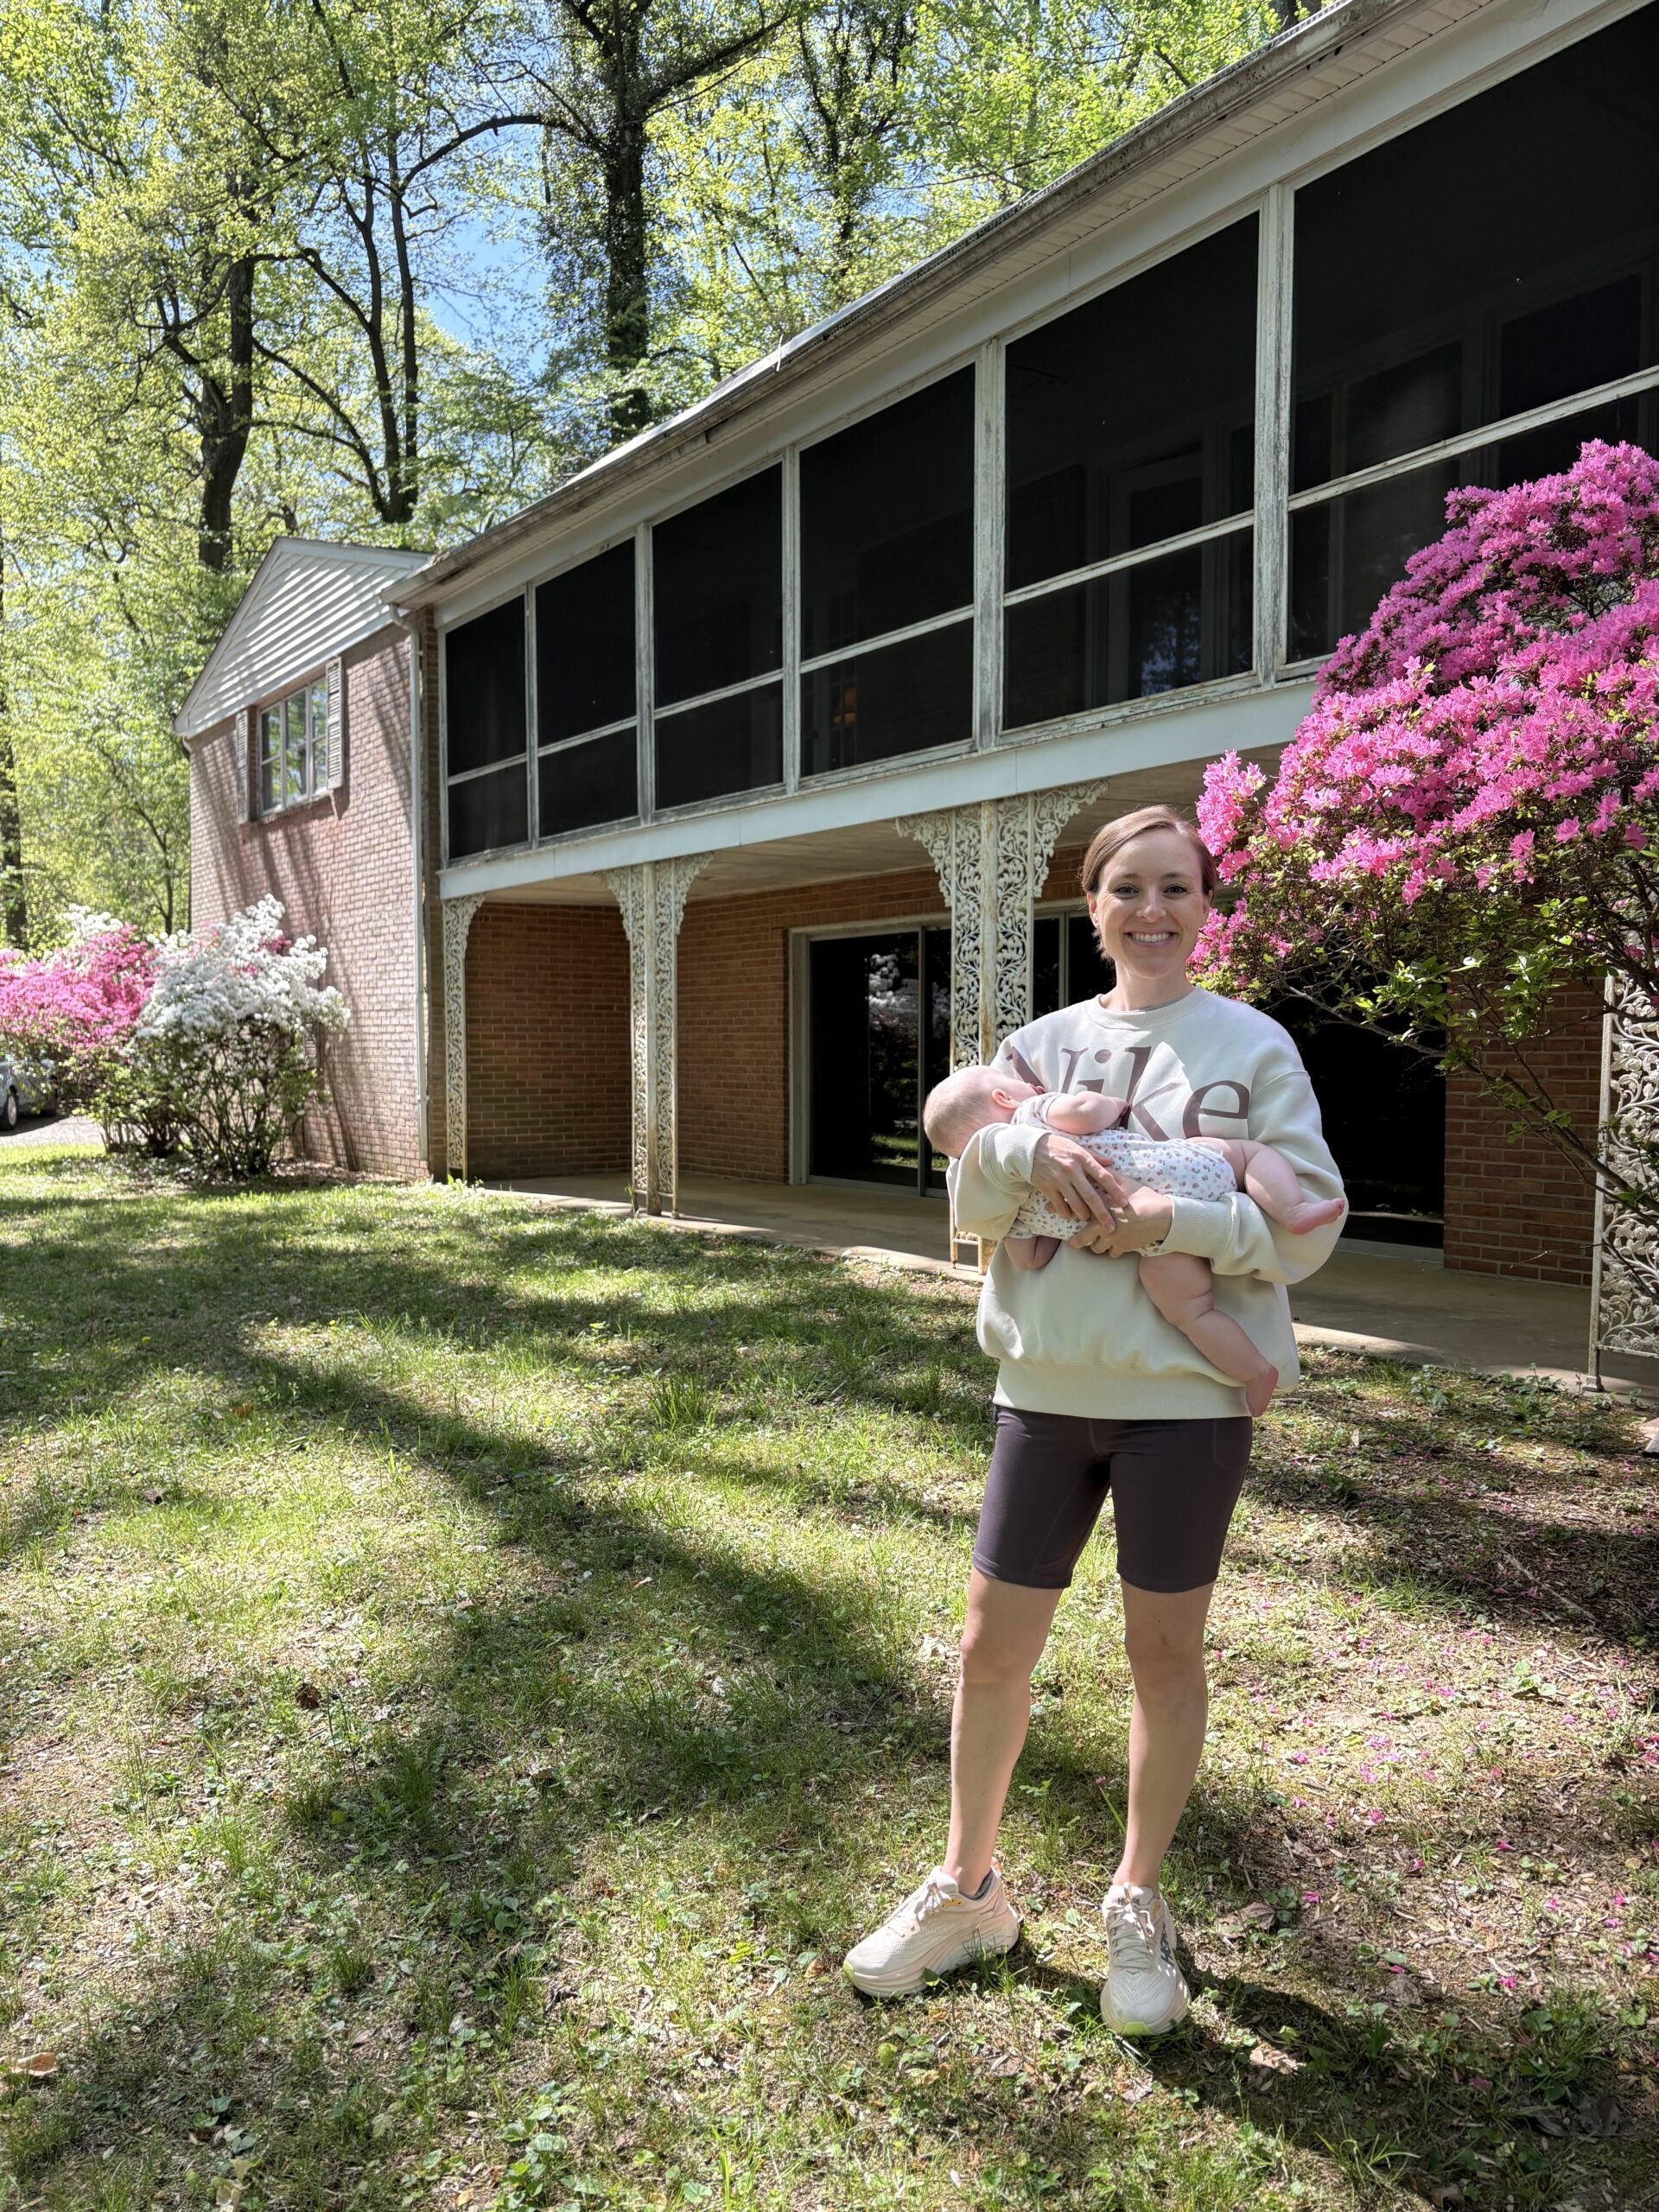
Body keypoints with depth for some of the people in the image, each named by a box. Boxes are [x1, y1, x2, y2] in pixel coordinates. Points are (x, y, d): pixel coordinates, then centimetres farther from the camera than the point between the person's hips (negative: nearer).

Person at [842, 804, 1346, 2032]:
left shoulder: (1253, 1046, -2)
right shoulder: (1043, 1043, 8)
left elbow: (1310, 1227, -5)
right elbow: (970, 1204, 2)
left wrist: (1176, 1219, -20)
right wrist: (1025, 1151, -19)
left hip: (1185, 1391, -3)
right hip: (1047, 1387, 3)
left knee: (1165, 1653, 11)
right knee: (994, 1648, 10)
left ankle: (1139, 1903, 34)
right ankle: (968, 1889, 32)